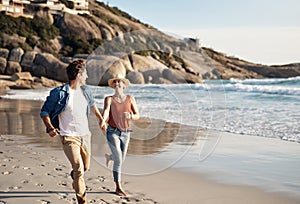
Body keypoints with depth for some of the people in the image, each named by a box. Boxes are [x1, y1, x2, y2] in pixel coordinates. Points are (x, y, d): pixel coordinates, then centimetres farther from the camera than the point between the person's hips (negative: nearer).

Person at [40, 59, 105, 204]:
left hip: (85, 135, 6)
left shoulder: (86, 91, 4)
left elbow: (92, 105, 27)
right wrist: (50, 128, -20)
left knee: (85, 167, 17)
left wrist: (100, 119, 28)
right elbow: (44, 112, -6)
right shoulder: (59, 93, -14)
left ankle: (74, 176, 53)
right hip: (69, 137, -6)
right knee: (79, 168, -13)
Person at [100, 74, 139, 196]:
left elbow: (137, 115, -2)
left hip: (125, 133, 3)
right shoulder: (109, 99, -5)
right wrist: (103, 120, -46)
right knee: (119, 160, -12)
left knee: (121, 159, 18)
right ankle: (118, 187, 2)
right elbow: (106, 111, -25)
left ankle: (109, 157, 55)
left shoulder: (130, 99, 0)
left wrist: (130, 116, -25)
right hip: (113, 132, -3)